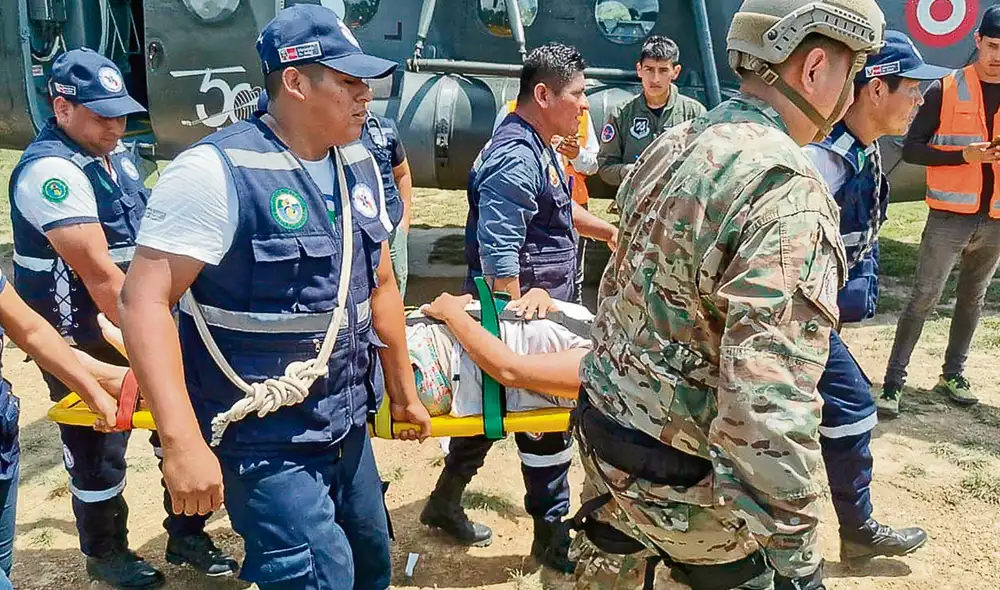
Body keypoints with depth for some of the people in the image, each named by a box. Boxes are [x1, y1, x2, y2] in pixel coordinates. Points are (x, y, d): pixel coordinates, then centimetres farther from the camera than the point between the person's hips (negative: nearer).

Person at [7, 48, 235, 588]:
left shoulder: (115, 154, 7)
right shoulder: (51, 171, -21)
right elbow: (100, 276, -26)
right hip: (82, 340, -8)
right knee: (98, 454, 7)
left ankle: (186, 536, 27)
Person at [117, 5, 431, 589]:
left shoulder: (360, 166, 5)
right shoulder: (217, 171, -19)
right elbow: (145, 300, -21)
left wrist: (403, 392, 17)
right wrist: (183, 442, -28)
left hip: (348, 426, 8)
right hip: (266, 442, -7)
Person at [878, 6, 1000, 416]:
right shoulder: (945, 90, -5)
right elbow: (912, 149, -6)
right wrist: (964, 155, -19)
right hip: (950, 216, -4)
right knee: (924, 299, -6)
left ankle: (953, 374, 28)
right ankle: (894, 382, -1)